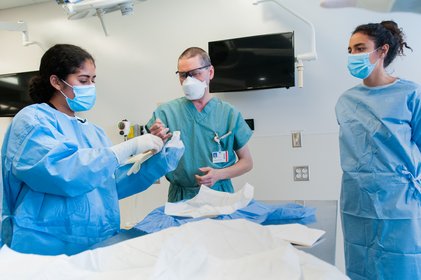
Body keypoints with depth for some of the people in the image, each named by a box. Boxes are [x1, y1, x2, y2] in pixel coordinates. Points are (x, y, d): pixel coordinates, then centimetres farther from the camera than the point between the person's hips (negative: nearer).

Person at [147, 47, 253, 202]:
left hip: (219, 194, 0)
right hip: (180, 198, 0)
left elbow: (247, 162, 8)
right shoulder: (166, 112, 2)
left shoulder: (229, 114, 2)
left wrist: (219, 174, -8)